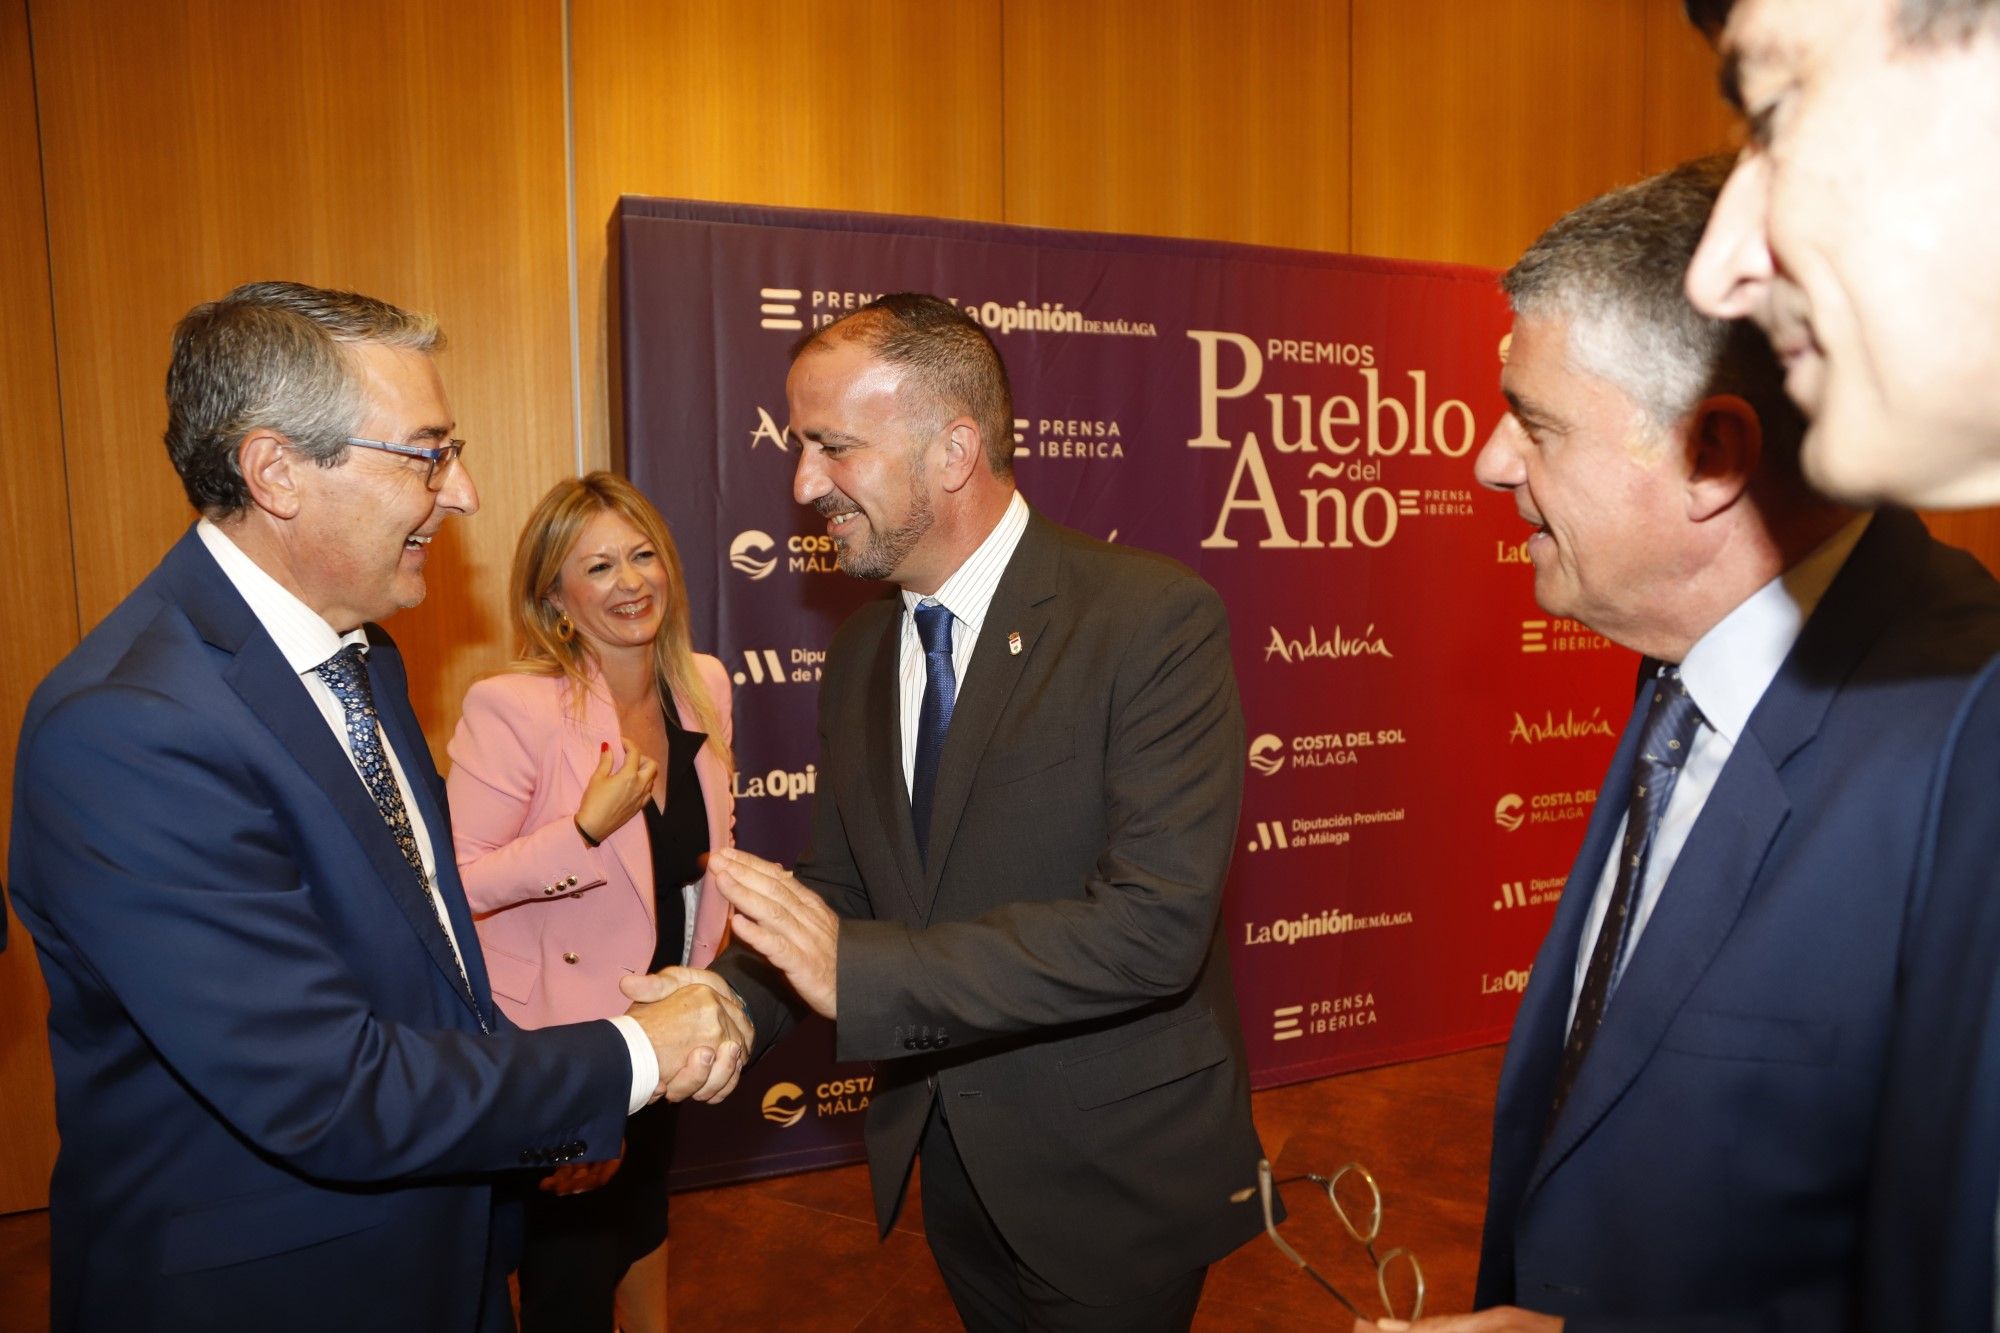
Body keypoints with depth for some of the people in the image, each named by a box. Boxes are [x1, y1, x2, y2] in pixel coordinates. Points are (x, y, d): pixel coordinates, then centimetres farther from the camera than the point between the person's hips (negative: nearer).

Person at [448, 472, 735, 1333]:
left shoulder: (703, 685, -5)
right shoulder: (510, 707, -24)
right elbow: (458, 883, -21)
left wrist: (702, 971, 8)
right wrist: (587, 829, -32)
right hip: (555, 1037, -6)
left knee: (644, 1207, 29)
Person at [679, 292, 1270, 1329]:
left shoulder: (1155, 614, -21)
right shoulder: (858, 653, 1)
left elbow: (1155, 926, -28)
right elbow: (836, 890, 6)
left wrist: (861, 970, -31)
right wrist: (728, 1003, -12)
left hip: (1114, 1173, -6)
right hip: (951, 1160, 6)